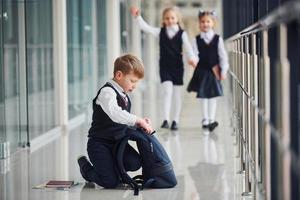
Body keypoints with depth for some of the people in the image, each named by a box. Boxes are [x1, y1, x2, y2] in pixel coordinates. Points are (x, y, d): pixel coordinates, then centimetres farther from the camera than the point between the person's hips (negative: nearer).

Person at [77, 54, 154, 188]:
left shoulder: (124, 96, 14)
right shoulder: (107, 92, -17)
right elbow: (116, 114, -34)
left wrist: (140, 124, 0)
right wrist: (138, 120, -30)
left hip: (117, 142, 8)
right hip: (100, 144, -8)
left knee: (135, 163, -18)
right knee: (111, 182, -16)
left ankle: (113, 167, 14)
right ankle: (85, 166, 13)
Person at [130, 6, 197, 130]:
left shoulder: (182, 33, -2)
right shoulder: (160, 32, 3)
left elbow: (187, 47, -14)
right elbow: (145, 27, -3)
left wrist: (191, 58, -32)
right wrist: (137, 17, -17)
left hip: (177, 66, 0)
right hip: (164, 66, 0)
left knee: (176, 94, 7)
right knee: (167, 90, -14)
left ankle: (175, 121, 16)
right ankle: (166, 119, -15)